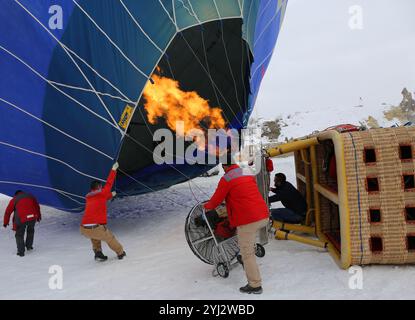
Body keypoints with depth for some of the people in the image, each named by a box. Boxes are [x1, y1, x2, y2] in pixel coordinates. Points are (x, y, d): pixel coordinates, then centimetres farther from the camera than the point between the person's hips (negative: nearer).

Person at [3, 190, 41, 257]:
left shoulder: (14, 199, 13)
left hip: (21, 219, -3)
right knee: (30, 231, 29)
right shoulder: (30, 196, 20)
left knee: (19, 235, 14)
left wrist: (5, 222, 24)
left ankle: (21, 252, 14)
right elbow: (37, 207, 28)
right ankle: (29, 246, 36)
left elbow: (8, 211, 14)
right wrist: (38, 216, 40)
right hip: (33, 217, 3)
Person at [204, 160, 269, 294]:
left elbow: (216, 200, 0)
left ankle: (255, 285, 13)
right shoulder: (249, 176, 15)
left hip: (248, 221, -7)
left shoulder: (226, 179, -6)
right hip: (264, 217, 7)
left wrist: (206, 206, 21)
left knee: (247, 254, 6)